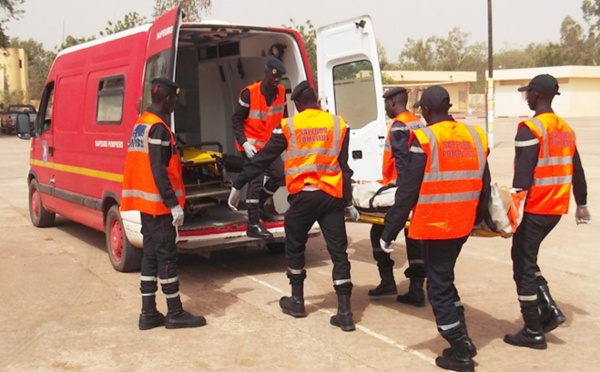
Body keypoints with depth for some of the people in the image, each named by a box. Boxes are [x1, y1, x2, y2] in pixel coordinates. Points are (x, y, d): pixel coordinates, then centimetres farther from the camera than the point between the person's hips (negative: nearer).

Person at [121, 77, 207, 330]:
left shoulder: (142, 123, 14)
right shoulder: (158, 128, -16)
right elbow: (158, 171, -22)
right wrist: (174, 204, -22)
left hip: (146, 201, 10)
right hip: (159, 203, -10)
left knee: (151, 254, 11)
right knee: (166, 256, -3)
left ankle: (148, 313, 15)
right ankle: (175, 314, 6)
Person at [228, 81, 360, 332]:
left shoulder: (288, 126, 3)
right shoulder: (338, 124, 8)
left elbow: (263, 158, 5)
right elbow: (344, 167, 6)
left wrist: (238, 185, 12)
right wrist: (348, 202, 11)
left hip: (302, 196, -1)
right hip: (332, 196, 1)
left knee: (294, 248, 19)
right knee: (339, 252, 4)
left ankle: (297, 301, 28)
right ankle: (344, 313, 2)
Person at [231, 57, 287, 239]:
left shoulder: (281, 92, -1)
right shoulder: (249, 93, -19)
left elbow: (282, 117, 12)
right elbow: (237, 119, -13)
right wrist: (244, 143, -22)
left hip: (269, 143, 7)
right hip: (251, 143, -7)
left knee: (279, 174, 4)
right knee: (256, 179, -14)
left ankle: (257, 205, 26)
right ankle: (253, 226, -10)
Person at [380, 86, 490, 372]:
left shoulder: (424, 139, -13)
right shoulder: (475, 136, 5)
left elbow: (407, 191, -14)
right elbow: (484, 186, 13)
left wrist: (389, 232, -7)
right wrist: (478, 218, 29)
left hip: (434, 225, -6)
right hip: (463, 224, 7)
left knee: (438, 286, 6)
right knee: (445, 278, 23)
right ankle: (462, 339, 27)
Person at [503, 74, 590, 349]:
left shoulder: (530, 129, -14)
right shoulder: (565, 129, 11)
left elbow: (523, 174, -20)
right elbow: (576, 171, 16)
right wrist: (581, 204, 24)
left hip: (534, 208, -8)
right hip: (556, 208, 8)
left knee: (523, 265, 3)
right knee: (527, 257, 22)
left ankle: (533, 332, 8)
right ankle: (549, 309, 13)